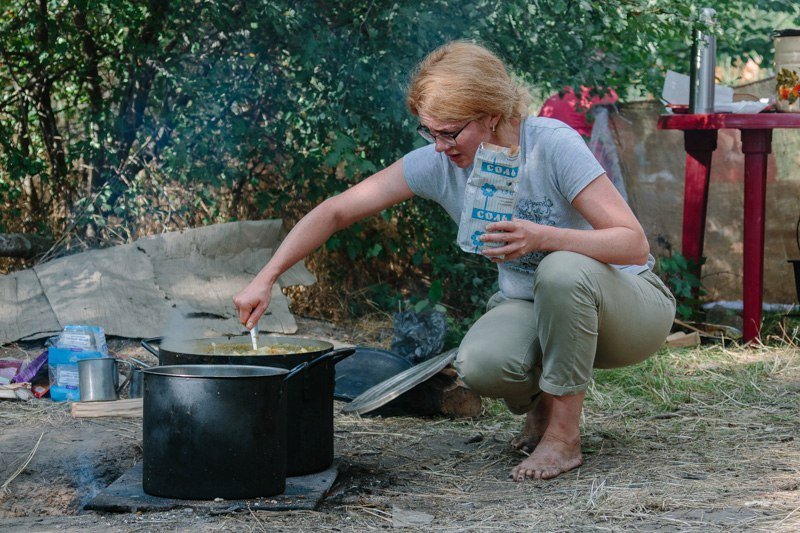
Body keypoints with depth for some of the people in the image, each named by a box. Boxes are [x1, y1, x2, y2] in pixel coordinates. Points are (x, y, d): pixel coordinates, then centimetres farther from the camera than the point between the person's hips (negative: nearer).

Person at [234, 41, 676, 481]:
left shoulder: (552, 145, -24)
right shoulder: (438, 164, -12)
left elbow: (635, 244, -27)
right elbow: (337, 211, -8)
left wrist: (542, 237, -41)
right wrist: (265, 279, -16)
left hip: (629, 305, -3)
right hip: (532, 310, 3)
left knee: (563, 270, -38)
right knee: (479, 363, -31)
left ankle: (563, 434, -19)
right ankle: (542, 404, 5)